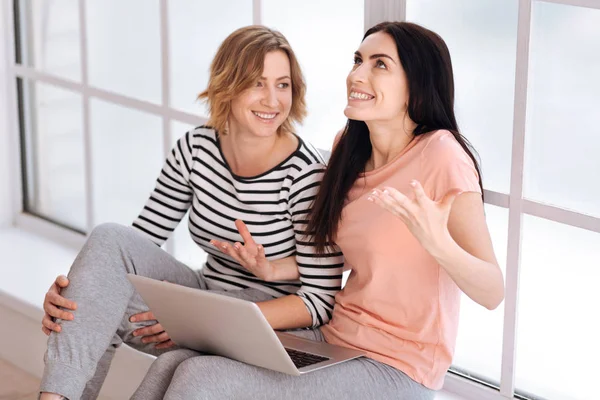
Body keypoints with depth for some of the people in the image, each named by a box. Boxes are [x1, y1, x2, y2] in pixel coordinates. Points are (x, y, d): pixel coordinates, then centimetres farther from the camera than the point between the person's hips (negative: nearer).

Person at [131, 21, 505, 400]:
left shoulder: (441, 155, -15)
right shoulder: (349, 149, 7)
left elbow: (492, 293, -18)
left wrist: (438, 243, -37)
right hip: (333, 339, 7)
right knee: (173, 364, -16)